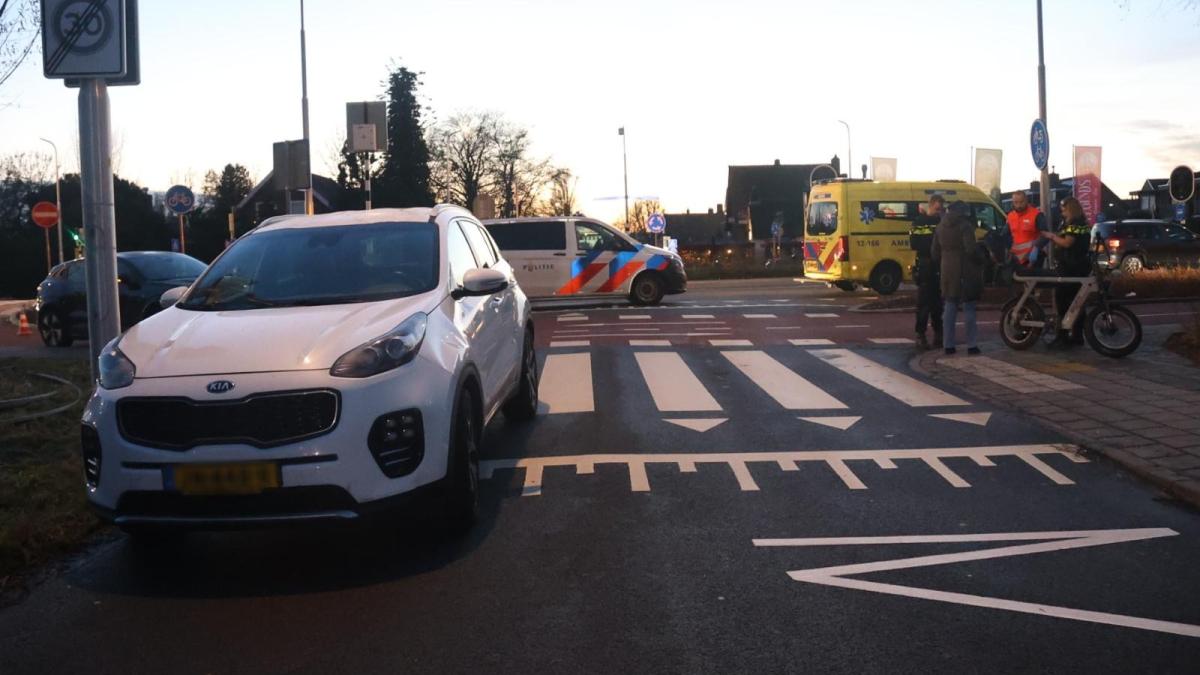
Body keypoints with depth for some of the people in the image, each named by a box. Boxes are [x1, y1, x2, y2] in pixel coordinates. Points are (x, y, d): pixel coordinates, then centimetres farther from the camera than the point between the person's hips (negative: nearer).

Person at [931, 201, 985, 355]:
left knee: (950, 307, 11)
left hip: (948, 272, 6)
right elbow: (971, 249, -19)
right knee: (969, 308, 0)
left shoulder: (940, 227, 9)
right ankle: (971, 345, 0)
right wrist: (980, 261, -3)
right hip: (965, 272, -6)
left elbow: (934, 251, 12)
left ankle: (948, 344, 10)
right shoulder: (965, 226, -11)